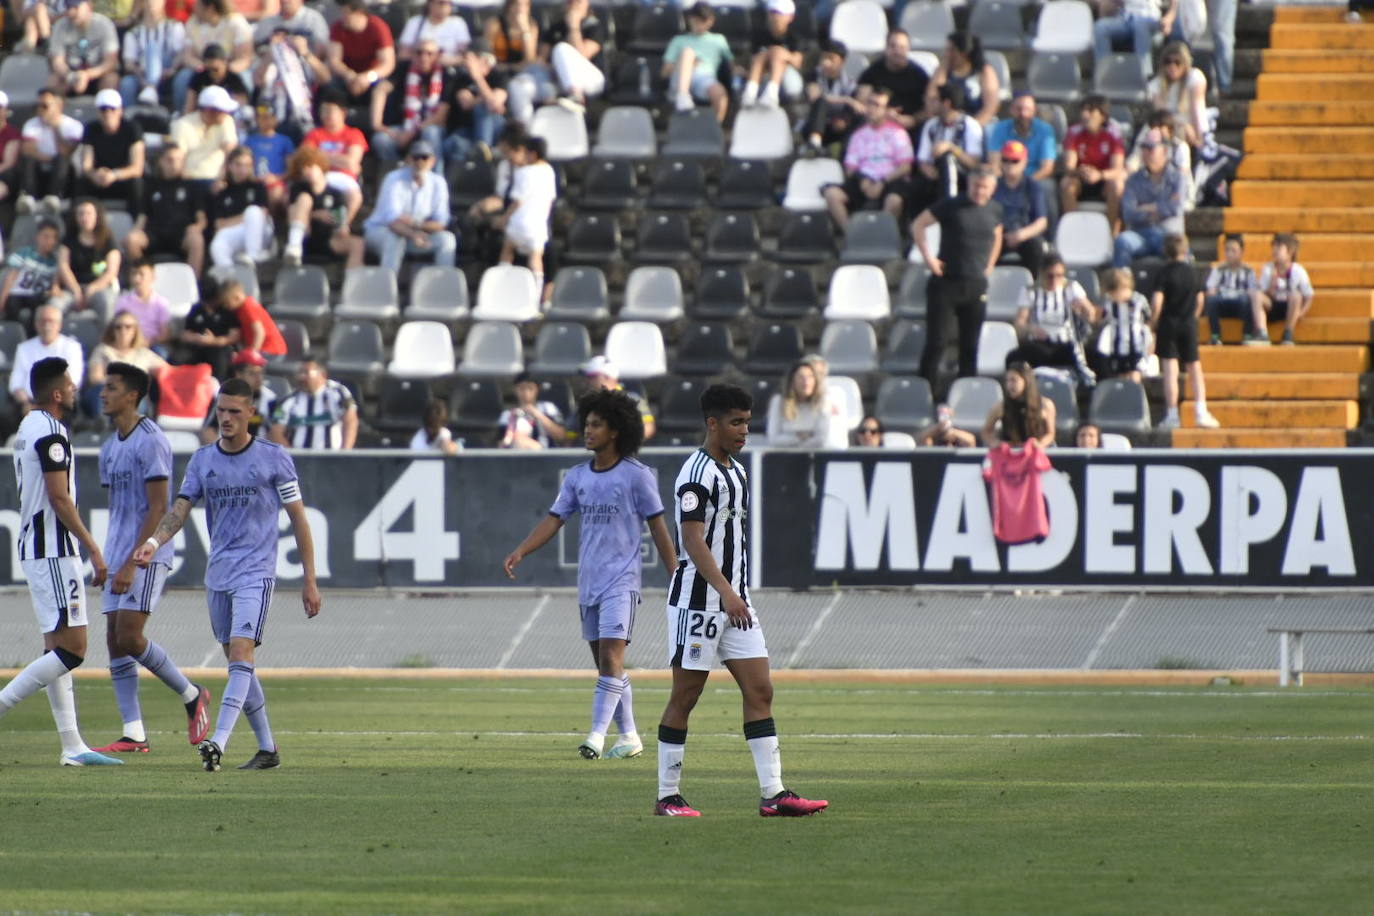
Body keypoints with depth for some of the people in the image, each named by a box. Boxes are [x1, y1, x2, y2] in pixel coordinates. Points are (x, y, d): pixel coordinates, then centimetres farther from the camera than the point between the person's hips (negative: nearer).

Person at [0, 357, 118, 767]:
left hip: (34, 547, 11)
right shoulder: (50, 434, -14)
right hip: (53, 551, -11)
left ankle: (72, 745, 8)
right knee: (72, 648, -12)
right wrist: (93, 549, -17)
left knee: (58, 648, 9)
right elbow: (60, 499, -19)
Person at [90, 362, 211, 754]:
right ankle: (133, 734, 2)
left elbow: (157, 509, -16)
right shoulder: (110, 448, 15)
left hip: (147, 557, -9)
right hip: (118, 559, 9)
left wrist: (131, 563, -20)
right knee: (115, 640, 1)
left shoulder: (151, 442, -11)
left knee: (129, 636, -14)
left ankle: (192, 696, 6)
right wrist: (110, 559, 18)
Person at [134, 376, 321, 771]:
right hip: (217, 574, 5)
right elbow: (180, 509, 3)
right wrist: (153, 542, -18)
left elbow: (298, 519, 2)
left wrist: (310, 581, 0)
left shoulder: (273, 457, -2)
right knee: (237, 663, 9)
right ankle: (267, 748, 19)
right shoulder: (202, 460, 9)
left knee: (240, 654, -19)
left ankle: (218, 742, -30)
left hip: (255, 572, -5)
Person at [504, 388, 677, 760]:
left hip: (621, 580, -6)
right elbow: (554, 519, 8)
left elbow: (658, 527, -3)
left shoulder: (636, 475, -5)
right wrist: (521, 551, -7)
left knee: (611, 655, -16)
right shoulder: (577, 477, 11)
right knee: (604, 661, 9)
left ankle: (597, 735, -23)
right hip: (588, 582, 6)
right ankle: (628, 736, 18)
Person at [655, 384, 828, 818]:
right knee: (685, 695, -2)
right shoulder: (698, 473, -13)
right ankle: (668, 796, 6)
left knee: (760, 690, 1)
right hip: (698, 599, -9)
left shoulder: (735, 470, 15)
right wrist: (726, 592, -28)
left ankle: (773, 794, -1)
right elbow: (693, 539, -21)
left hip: (734, 600, 9)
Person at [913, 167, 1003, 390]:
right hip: (946, 282, -4)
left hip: (976, 286, 4)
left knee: (970, 345, 6)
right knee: (937, 341, -6)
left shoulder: (994, 210, 7)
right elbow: (918, 225, -3)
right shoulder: (951, 206, -7)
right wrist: (928, 257, -10)